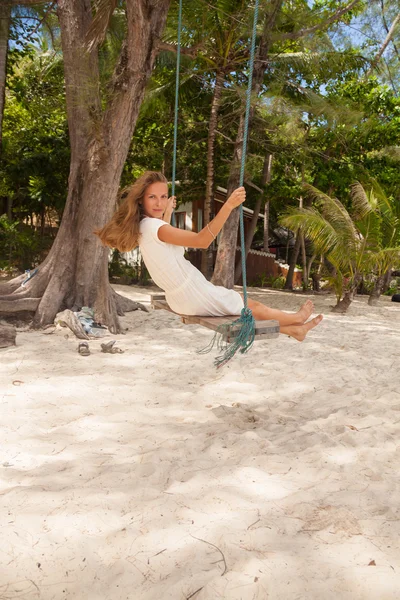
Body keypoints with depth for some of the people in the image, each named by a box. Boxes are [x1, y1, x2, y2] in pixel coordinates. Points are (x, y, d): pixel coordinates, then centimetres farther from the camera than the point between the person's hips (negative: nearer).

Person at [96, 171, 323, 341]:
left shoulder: (144, 226, 5)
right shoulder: (153, 226, -25)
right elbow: (202, 240, -34)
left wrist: (167, 213, 35)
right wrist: (228, 207, -38)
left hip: (182, 299, 10)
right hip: (196, 297, -10)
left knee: (244, 302, 23)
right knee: (253, 306, 13)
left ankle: (293, 329, 36)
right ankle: (297, 318, 37)